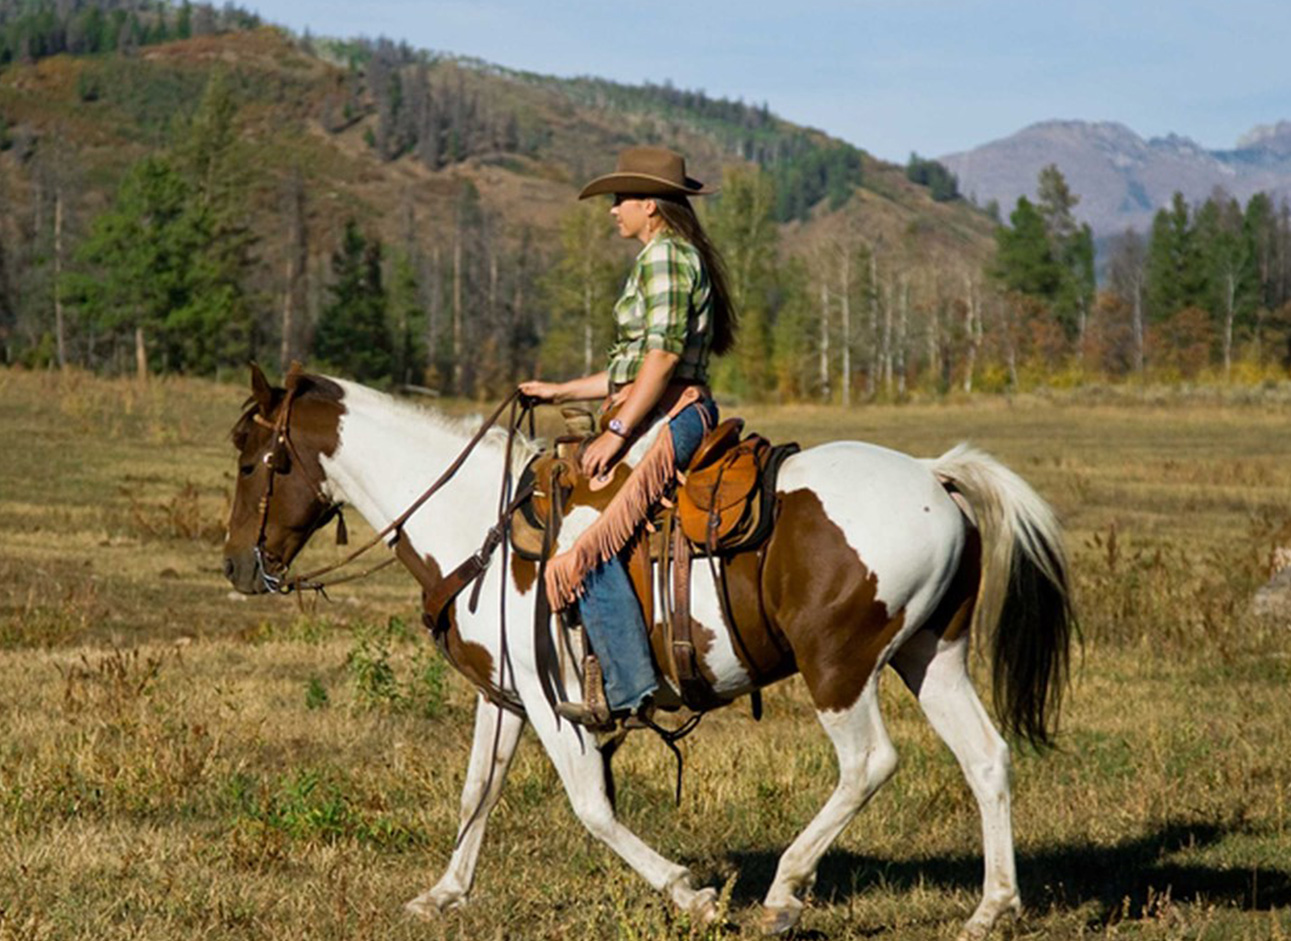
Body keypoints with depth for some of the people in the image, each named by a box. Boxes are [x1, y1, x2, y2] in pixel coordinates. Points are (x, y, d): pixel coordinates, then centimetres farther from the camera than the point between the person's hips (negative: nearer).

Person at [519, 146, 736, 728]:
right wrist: (561, 392, 25)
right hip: (664, 421, 11)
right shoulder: (683, 259, 23)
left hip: (669, 418, -11)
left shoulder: (663, 256, -9)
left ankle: (630, 687, -28)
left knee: (587, 540, -23)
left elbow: (663, 355, -20)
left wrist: (617, 433, -22)